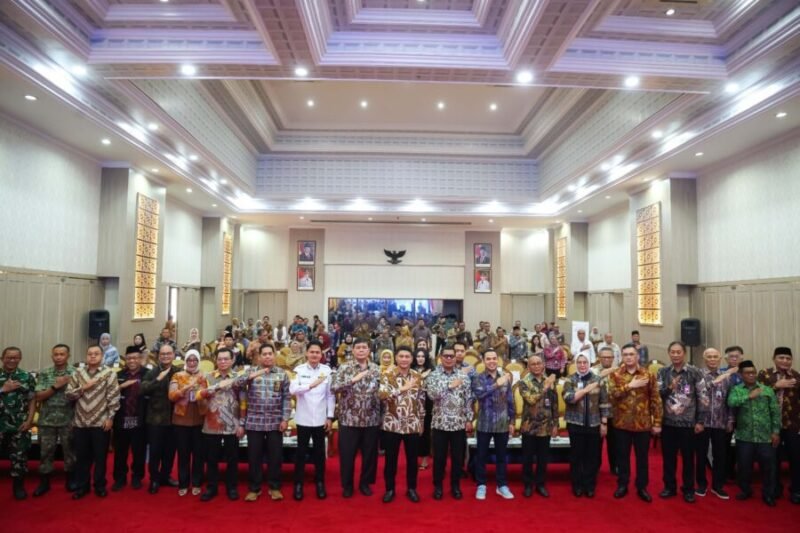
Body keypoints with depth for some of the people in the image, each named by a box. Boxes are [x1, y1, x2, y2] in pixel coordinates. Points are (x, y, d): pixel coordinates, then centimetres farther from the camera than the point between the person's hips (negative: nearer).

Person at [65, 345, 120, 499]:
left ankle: (100, 486, 20)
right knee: (82, 456, 12)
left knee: (100, 456, 7)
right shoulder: (78, 373, 7)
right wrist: (83, 387, -12)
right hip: (80, 423, 3)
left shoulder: (109, 374, -4)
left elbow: (114, 397, -7)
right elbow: (68, 394, 3)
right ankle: (81, 486, 25)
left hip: (100, 423, -3)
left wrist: (110, 418, -11)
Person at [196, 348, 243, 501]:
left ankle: (231, 487, 22)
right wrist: (218, 386, -21)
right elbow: (199, 396, -12)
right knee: (212, 458, 9)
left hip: (232, 426, -1)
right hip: (212, 426, 1)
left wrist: (242, 424, -4)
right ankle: (211, 487, 24)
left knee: (232, 458, 7)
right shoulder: (209, 377, 4)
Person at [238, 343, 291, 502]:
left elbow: (287, 398, 3)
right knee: (254, 456, 7)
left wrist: (285, 419, -5)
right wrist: (251, 376, -28)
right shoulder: (251, 372, 5)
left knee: (275, 455, 6)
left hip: (275, 422, 0)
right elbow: (237, 385, -11)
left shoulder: (282, 374, 4)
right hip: (254, 421, 0)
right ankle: (254, 488, 21)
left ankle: (274, 487, 20)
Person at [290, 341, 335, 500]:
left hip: (320, 418, 1)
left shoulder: (327, 370, -1)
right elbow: (292, 390, -19)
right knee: (301, 452, 8)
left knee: (319, 452, 11)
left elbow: (330, 395, 3)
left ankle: (320, 483, 25)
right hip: (303, 418, -1)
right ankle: (298, 484, 21)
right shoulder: (299, 370, -5)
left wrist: (330, 416, 2)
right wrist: (310, 385, -35)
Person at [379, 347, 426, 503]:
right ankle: (390, 489, 24)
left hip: (413, 425, 2)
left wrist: (421, 422, 8)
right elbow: (382, 394, -23)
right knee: (391, 459, 8)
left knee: (412, 458, 11)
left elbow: (421, 401, 9)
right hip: (392, 424, -2)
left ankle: (411, 488, 28)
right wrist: (403, 388, -30)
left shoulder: (418, 376, 3)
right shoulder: (387, 375, -7)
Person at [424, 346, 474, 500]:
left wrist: (469, 419, 1)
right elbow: (432, 394, -17)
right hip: (440, 423, -2)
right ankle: (438, 485, 22)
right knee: (439, 456, 7)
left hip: (459, 423, 2)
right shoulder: (433, 375, -2)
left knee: (458, 456, 10)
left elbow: (468, 399, 5)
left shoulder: (463, 376, 4)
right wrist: (450, 386, -18)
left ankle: (456, 485, 25)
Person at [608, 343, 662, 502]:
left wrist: (657, 423, -3)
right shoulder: (615, 375, 0)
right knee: (622, 456, 11)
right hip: (622, 423, 0)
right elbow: (612, 394, -15)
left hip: (643, 423, 0)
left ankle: (642, 487, 25)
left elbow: (656, 400, 0)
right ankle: (622, 485, 25)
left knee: (642, 457, 11)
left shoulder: (648, 375, -1)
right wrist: (630, 385, -21)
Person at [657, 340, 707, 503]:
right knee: (668, 456, 10)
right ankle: (669, 487, 24)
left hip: (688, 422, -2)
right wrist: (670, 387, -19)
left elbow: (702, 397, -2)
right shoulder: (663, 372, 3)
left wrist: (700, 421, -4)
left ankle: (688, 489, 23)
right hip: (668, 422, 2)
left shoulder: (694, 372, -4)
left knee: (688, 457, 9)